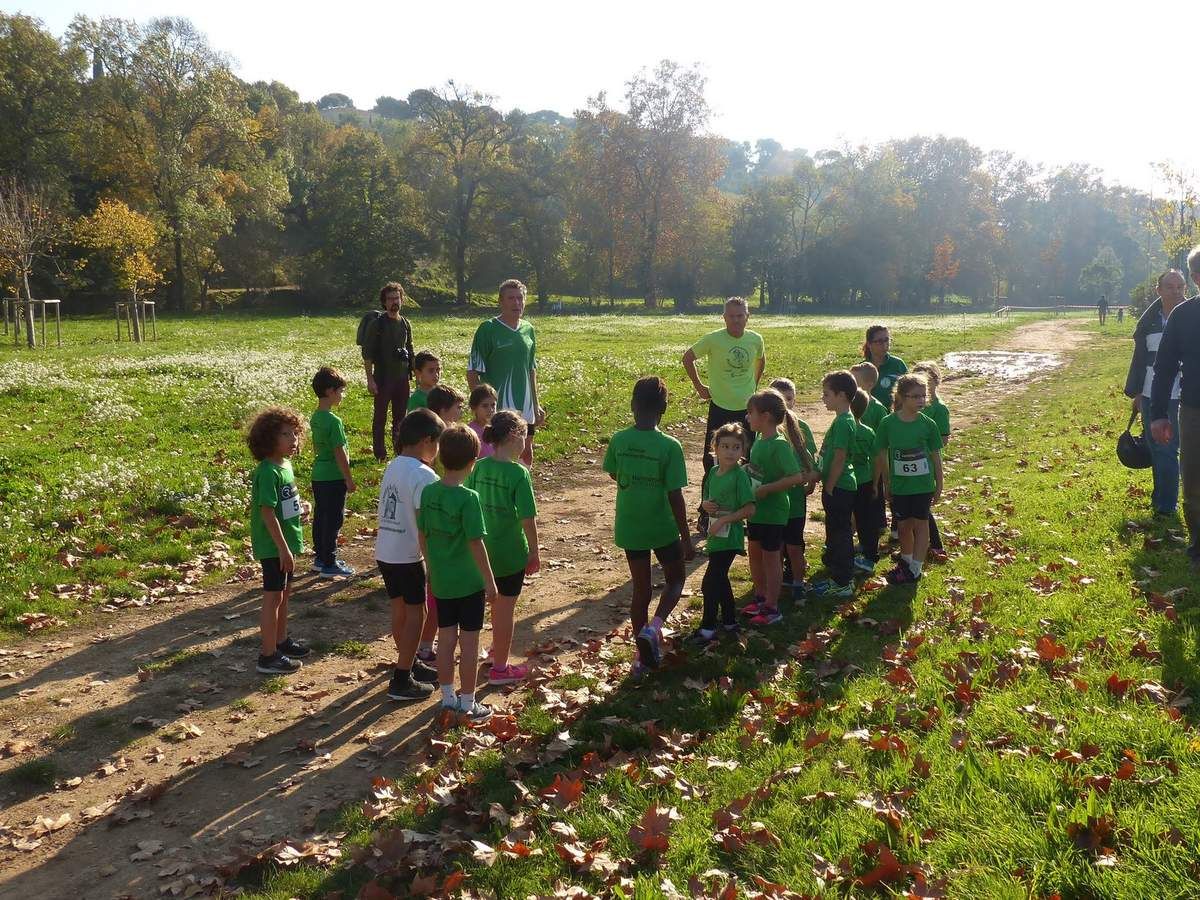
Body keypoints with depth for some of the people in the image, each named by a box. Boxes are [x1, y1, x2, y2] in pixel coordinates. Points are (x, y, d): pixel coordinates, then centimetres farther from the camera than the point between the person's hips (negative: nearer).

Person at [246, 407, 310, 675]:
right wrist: (283, 549, -23)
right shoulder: (267, 472, -21)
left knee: (284, 592, 19)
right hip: (273, 545, -9)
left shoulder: (285, 465, 6)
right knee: (273, 597, -1)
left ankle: (280, 641, 35)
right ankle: (268, 656, 8)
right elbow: (267, 512, -24)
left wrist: (290, 545, 15)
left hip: (287, 542, 9)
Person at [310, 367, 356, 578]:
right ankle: (329, 564, 6)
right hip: (334, 478, -9)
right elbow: (339, 453, -19)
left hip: (318, 475, 9)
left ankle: (320, 557, 27)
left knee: (320, 517, 16)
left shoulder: (315, 418, 7)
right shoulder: (333, 421, -20)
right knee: (333, 520, 0)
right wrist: (349, 480, -12)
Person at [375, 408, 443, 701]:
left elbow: (395, 511, 11)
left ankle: (409, 664, 36)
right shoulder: (423, 475, -18)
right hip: (407, 557, -8)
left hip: (384, 553, 8)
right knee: (416, 614, 4)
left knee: (400, 610, 20)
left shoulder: (392, 467, 7)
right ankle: (401, 681, 8)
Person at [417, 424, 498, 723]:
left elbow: (422, 537, 5)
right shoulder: (468, 498, -20)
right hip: (468, 582, -5)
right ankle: (468, 704, 15)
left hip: (441, 581, 5)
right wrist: (490, 581, -9)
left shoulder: (428, 492, -3)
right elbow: (476, 544, -18)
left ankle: (448, 697, 27)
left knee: (446, 639, 15)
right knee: (469, 642, 6)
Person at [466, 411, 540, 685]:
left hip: (483, 549, 6)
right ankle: (500, 668, 19)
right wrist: (534, 551, -6)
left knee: (497, 604, 26)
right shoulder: (518, 473, -20)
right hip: (511, 552, -6)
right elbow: (528, 518, -19)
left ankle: (498, 649, 45)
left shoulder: (479, 467, -3)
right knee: (505, 608, 8)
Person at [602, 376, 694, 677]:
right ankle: (653, 627, -5)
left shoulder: (618, 440, -7)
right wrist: (686, 538, -6)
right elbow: (675, 496, -14)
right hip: (663, 528, -3)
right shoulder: (670, 446, -17)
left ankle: (643, 657, 21)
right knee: (675, 580, 19)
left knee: (641, 589, 15)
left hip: (629, 528, 3)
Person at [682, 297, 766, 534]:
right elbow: (688, 358, 1)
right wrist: (699, 386, 1)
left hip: (748, 409, 4)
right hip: (720, 409, -3)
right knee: (713, 464, 1)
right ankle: (706, 516, 11)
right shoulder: (713, 340, -13)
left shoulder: (756, 340, -2)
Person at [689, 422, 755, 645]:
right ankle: (730, 622, 33)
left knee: (710, 582, -5)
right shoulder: (714, 472, 7)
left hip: (729, 537, -8)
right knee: (720, 580, 18)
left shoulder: (740, 475, -15)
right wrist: (706, 505, -5)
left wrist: (723, 520, -19)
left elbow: (749, 509, -19)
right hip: (715, 536, 8)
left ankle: (708, 628, 7)